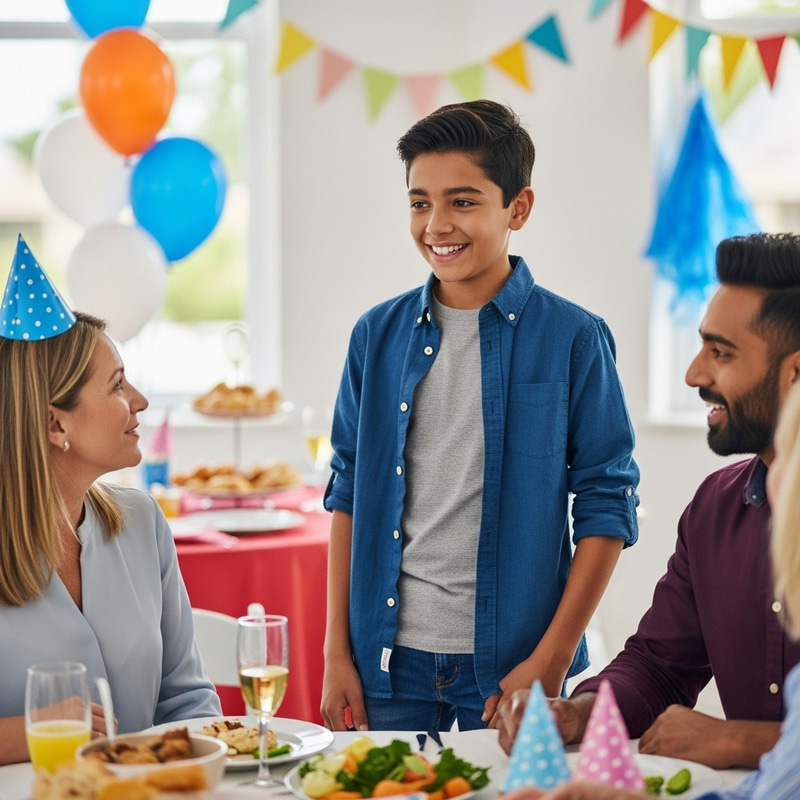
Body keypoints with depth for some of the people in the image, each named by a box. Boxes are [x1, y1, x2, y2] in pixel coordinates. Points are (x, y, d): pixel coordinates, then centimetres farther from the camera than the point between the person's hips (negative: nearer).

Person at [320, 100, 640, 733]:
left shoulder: (572, 338, -5)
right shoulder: (379, 335, 5)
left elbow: (607, 506, -5)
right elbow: (348, 492, 9)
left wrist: (551, 661, -10)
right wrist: (338, 651, 5)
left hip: (512, 661, -2)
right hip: (389, 656, 3)